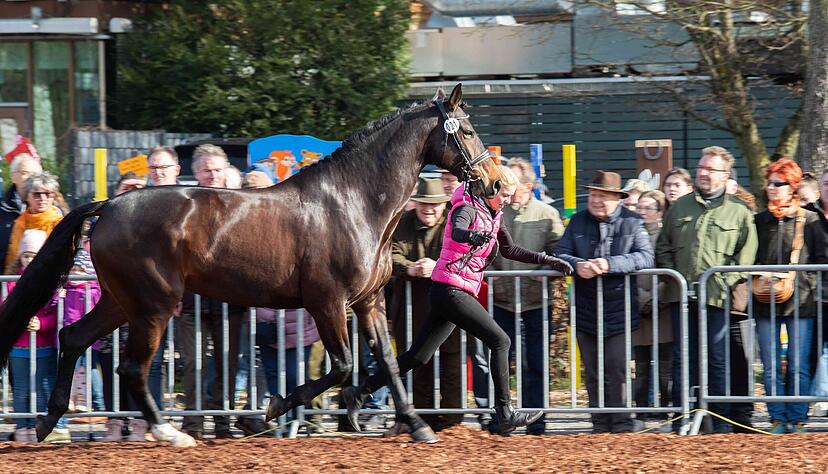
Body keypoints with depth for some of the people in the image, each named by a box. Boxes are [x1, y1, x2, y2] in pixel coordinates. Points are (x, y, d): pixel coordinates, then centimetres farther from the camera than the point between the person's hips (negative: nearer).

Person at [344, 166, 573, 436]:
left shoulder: (491, 215, 16)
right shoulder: (467, 209, -12)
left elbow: (509, 250, 29)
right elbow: (457, 231, -35)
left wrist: (545, 260, 26)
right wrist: (474, 237, -57)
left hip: (448, 293, 9)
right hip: (451, 290, -9)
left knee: (418, 357, 9)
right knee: (500, 341, -12)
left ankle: (359, 394, 13)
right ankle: (505, 415, -12)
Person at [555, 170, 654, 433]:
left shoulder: (632, 222, -1)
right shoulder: (578, 222, 9)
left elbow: (645, 257, -13)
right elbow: (560, 254, 2)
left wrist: (610, 264, -25)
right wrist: (577, 265, -21)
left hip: (619, 312, -4)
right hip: (586, 311, 4)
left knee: (618, 369, -8)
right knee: (593, 373, 8)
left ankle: (622, 424, -3)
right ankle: (600, 426, 14)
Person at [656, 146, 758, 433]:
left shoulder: (738, 212, 5)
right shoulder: (679, 208, 15)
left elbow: (745, 256, 2)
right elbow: (662, 247, 17)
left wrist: (727, 281, -9)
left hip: (718, 299, -3)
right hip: (681, 295, 3)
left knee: (718, 360, -2)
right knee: (683, 358, 4)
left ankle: (722, 421, 3)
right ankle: (681, 419, 7)